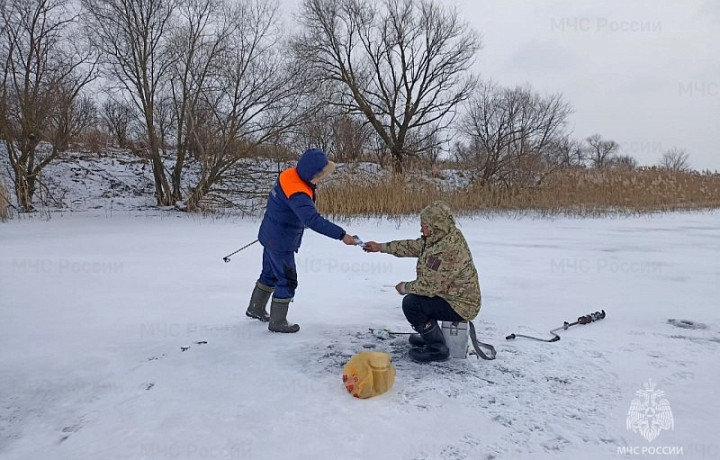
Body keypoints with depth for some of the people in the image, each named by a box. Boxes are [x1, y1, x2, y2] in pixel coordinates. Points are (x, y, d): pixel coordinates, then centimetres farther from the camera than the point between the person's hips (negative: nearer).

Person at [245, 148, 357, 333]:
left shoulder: (291, 174, -4)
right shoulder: (297, 193, -33)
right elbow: (313, 220, -41)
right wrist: (342, 235, -41)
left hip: (271, 236, 9)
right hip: (281, 242, -9)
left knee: (270, 274, 24)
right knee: (288, 281, 2)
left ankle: (256, 309, 42)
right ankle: (277, 322, 15)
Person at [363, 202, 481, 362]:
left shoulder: (447, 250, -32)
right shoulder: (444, 237, -1)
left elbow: (429, 285, -29)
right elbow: (414, 246, 9)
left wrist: (405, 287, -9)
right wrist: (381, 247, 10)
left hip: (459, 305, -10)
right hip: (453, 296, 10)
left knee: (411, 303, -16)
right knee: (416, 293, 21)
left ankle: (437, 348, -1)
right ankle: (430, 336, 34)